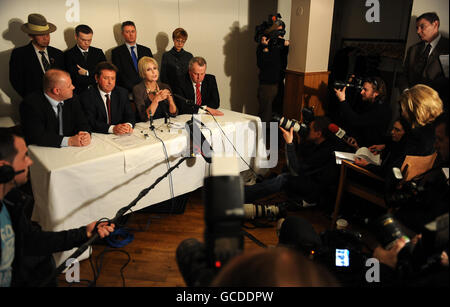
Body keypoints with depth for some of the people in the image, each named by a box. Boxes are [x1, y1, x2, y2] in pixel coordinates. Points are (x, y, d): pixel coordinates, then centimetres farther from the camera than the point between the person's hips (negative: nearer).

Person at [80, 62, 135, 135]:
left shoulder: (122, 93, 9)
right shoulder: (87, 96, -5)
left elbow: (130, 115, 3)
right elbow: (90, 122, -15)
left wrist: (129, 125, -21)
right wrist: (112, 128, -29)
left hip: (120, 136, 3)